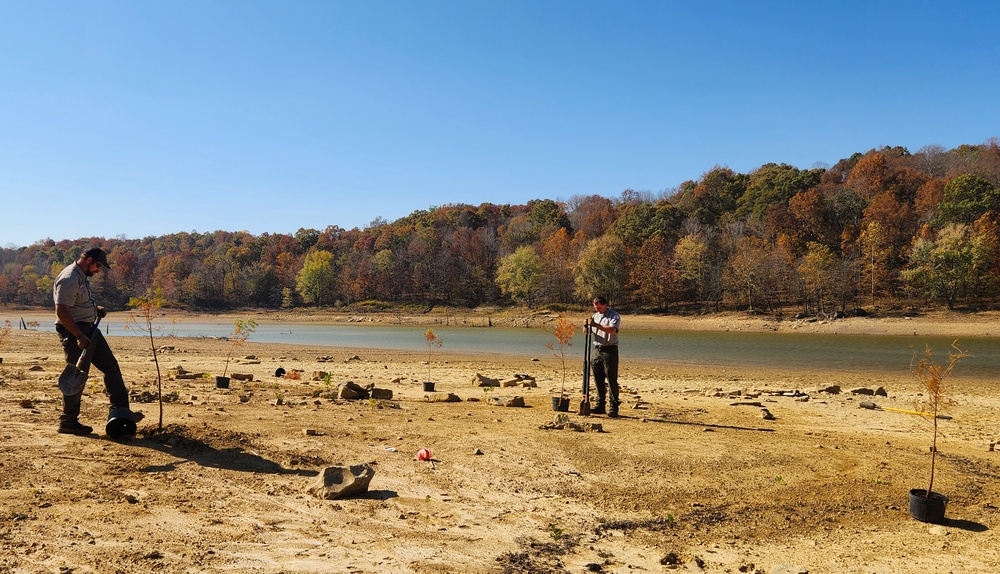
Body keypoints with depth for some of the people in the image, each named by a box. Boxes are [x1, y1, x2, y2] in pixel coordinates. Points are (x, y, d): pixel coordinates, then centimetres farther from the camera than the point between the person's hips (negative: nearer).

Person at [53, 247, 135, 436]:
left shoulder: (83, 276, 13)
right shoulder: (69, 279, -19)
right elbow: (61, 311, -25)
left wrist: (96, 308, 12)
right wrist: (79, 336, -27)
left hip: (89, 329, 10)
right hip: (73, 331, -10)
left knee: (111, 366, 8)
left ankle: (120, 411, 13)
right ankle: (68, 422, 9)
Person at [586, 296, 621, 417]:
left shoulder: (614, 316, -7)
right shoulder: (596, 315, 15)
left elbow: (612, 330, -26)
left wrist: (596, 325, -30)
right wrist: (587, 325, -7)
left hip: (610, 351, -7)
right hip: (598, 350, 7)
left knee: (612, 380, -6)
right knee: (598, 380, 9)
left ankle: (613, 407, -5)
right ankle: (600, 405, 16)